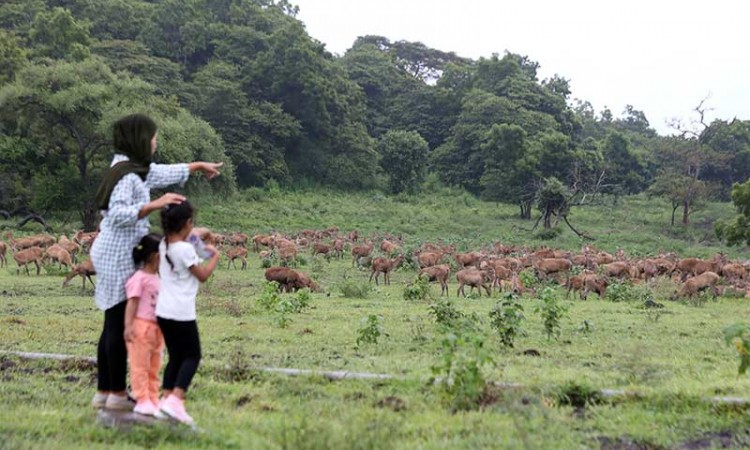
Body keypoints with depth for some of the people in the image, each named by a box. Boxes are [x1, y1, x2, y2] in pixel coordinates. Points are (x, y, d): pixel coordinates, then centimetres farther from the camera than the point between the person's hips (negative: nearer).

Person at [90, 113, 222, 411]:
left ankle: (103, 391, 18)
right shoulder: (126, 174, -16)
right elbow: (118, 214, -28)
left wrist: (197, 165, 42)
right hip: (118, 255, -10)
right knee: (120, 323, -3)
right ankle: (117, 393, 3)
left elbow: (164, 174, 30)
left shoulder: (134, 169, 13)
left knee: (113, 323, 12)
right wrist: (154, 205, -35)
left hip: (116, 254, 10)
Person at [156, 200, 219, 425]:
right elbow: (203, 275, -6)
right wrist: (215, 256, 9)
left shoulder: (164, 246, 7)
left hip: (163, 311, 7)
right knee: (192, 356, 2)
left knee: (176, 356, 16)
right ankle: (175, 400, -12)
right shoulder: (186, 249, -15)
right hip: (182, 313, -7)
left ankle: (166, 398, 11)